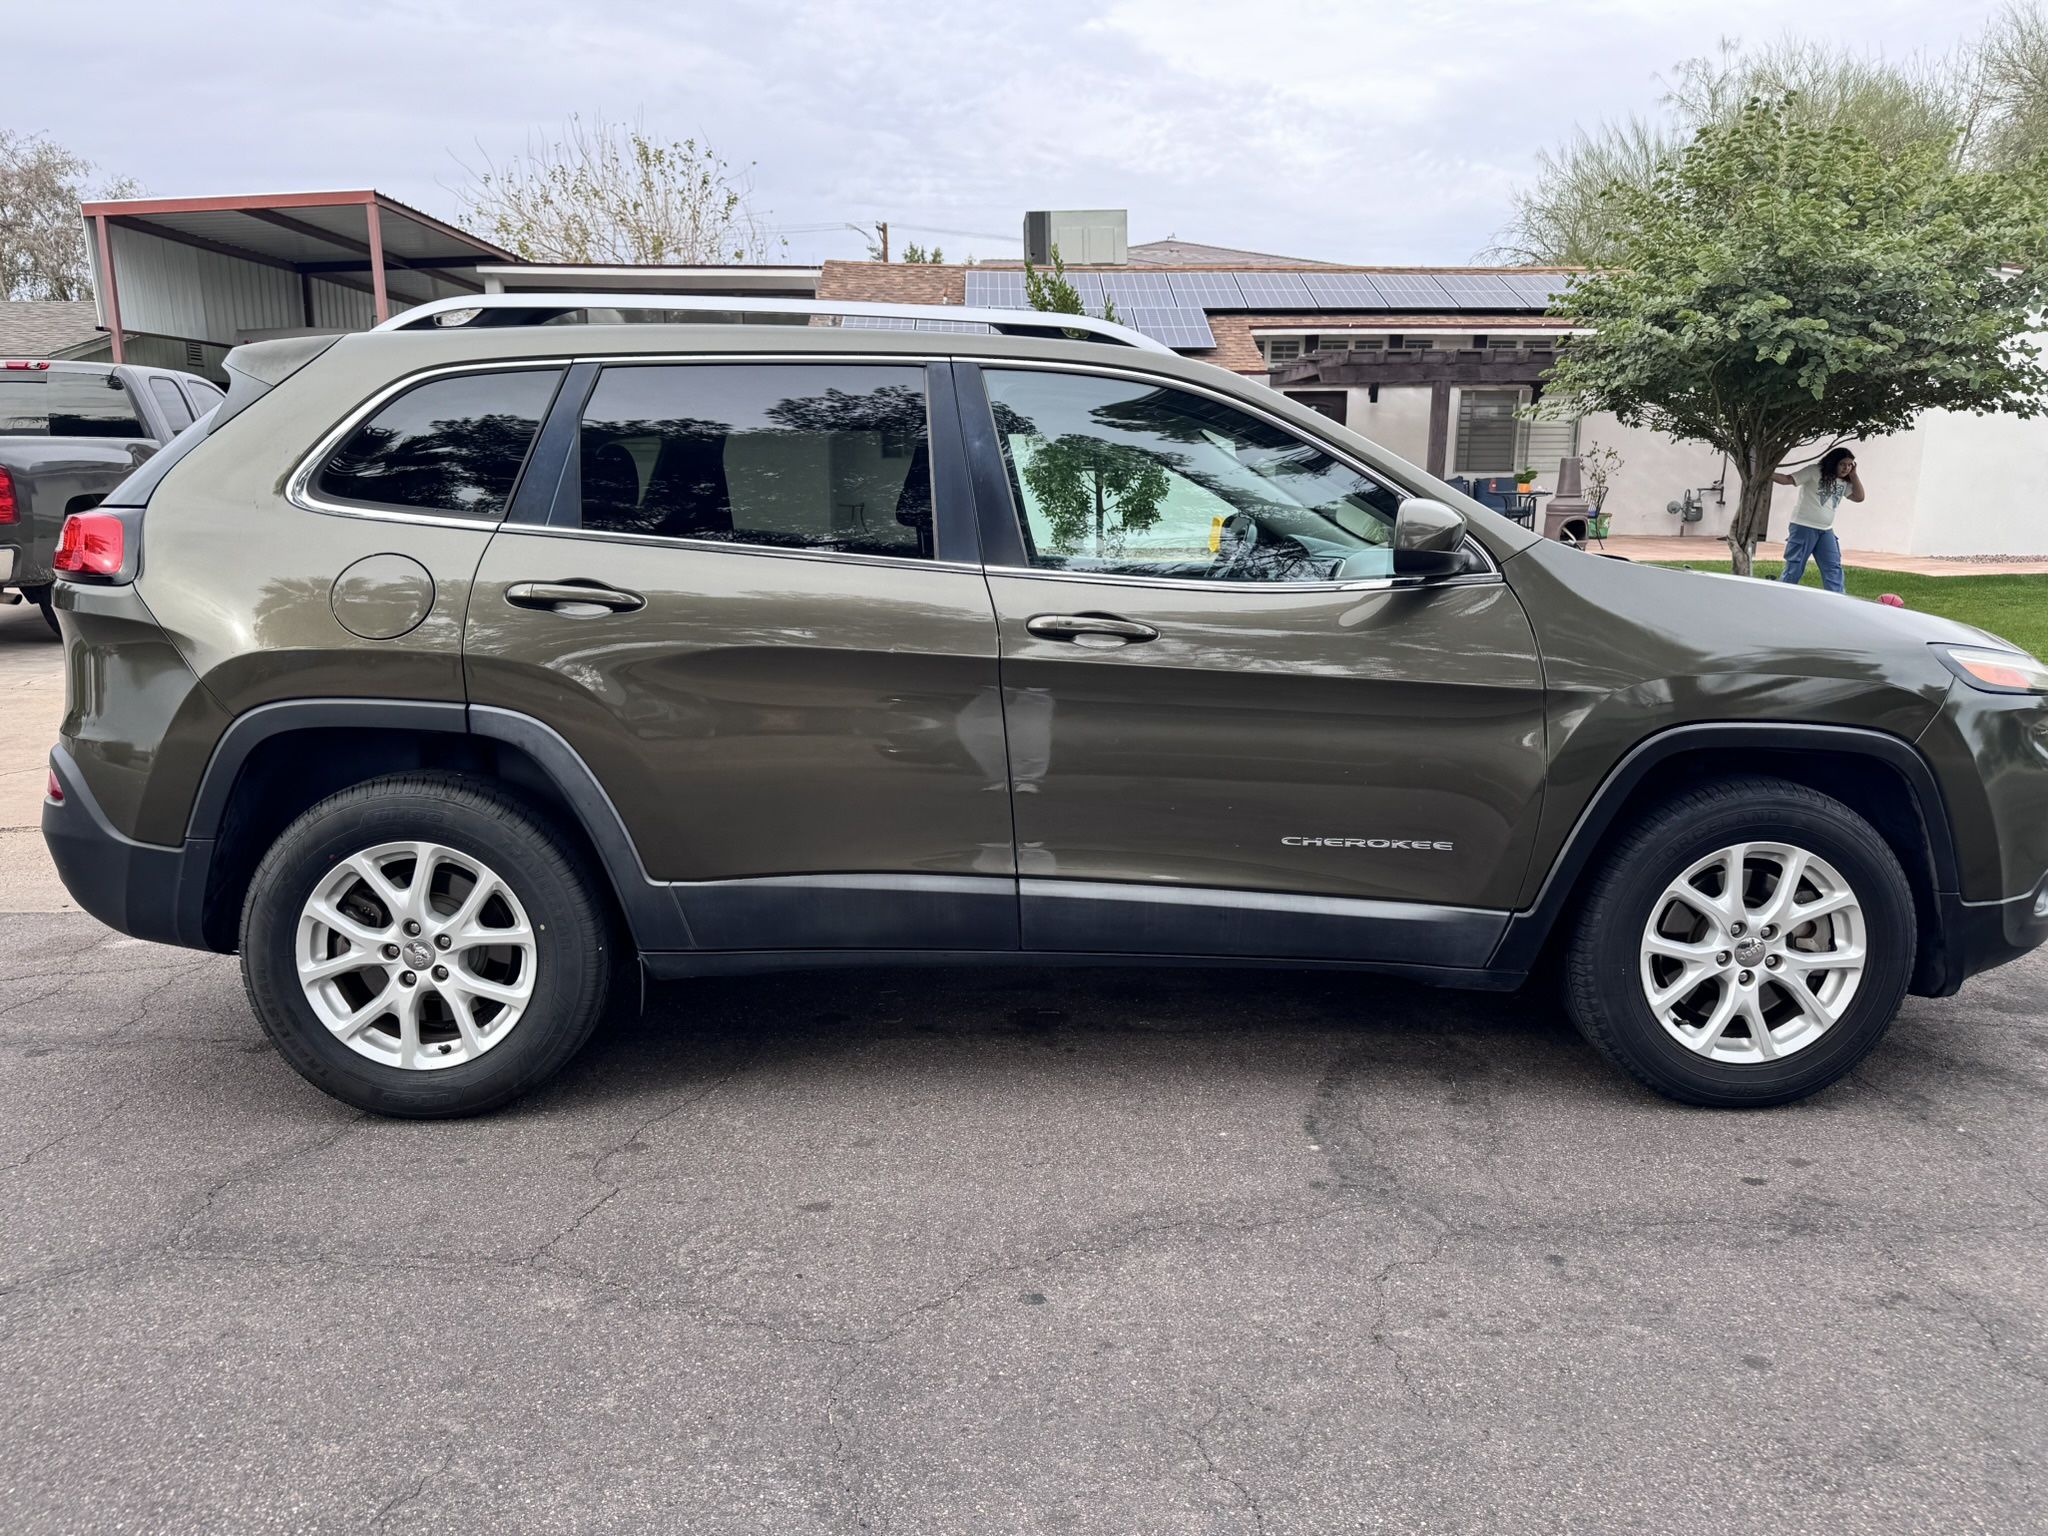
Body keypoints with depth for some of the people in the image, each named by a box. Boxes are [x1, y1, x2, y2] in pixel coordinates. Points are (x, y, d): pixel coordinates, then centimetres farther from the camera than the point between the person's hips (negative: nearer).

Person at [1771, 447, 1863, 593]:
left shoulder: (1844, 482, 12)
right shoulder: (1814, 471, -8)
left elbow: (1859, 497, 5)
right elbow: (1788, 479, -13)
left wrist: (1853, 475, 1)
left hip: (1826, 531, 6)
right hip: (1804, 527, -6)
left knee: (1833, 568, 3)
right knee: (1794, 568, -3)